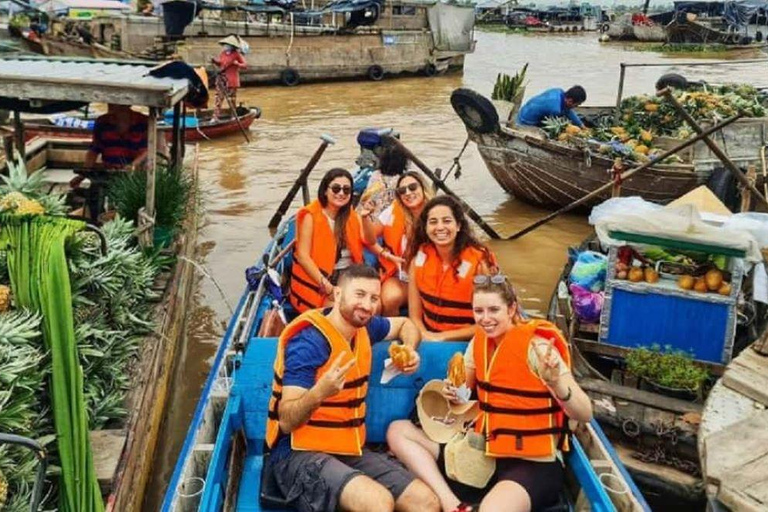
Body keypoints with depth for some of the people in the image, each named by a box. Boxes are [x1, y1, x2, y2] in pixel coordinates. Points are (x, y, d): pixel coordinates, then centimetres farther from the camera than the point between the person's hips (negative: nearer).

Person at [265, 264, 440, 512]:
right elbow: (287, 421, -21)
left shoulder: (364, 327, 6)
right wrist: (319, 392, -42)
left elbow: (405, 324, 28)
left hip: (352, 450, 8)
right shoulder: (308, 342, -18)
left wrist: (410, 350, 5)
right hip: (301, 454, -8)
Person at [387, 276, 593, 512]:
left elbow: (585, 414, -18)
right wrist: (452, 393, -6)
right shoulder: (479, 340, 4)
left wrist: (556, 382, -37)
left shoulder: (535, 347, -15)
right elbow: (462, 390, 17)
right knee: (398, 430, -3)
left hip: (531, 465, -8)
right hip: (484, 454, 8)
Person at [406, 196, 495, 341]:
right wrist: (424, 335, -17)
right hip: (428, 338, 3)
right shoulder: (419, 256, -3)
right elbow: (415, 315, 2)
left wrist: (442, 336, -13)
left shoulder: (479, 261, -13)